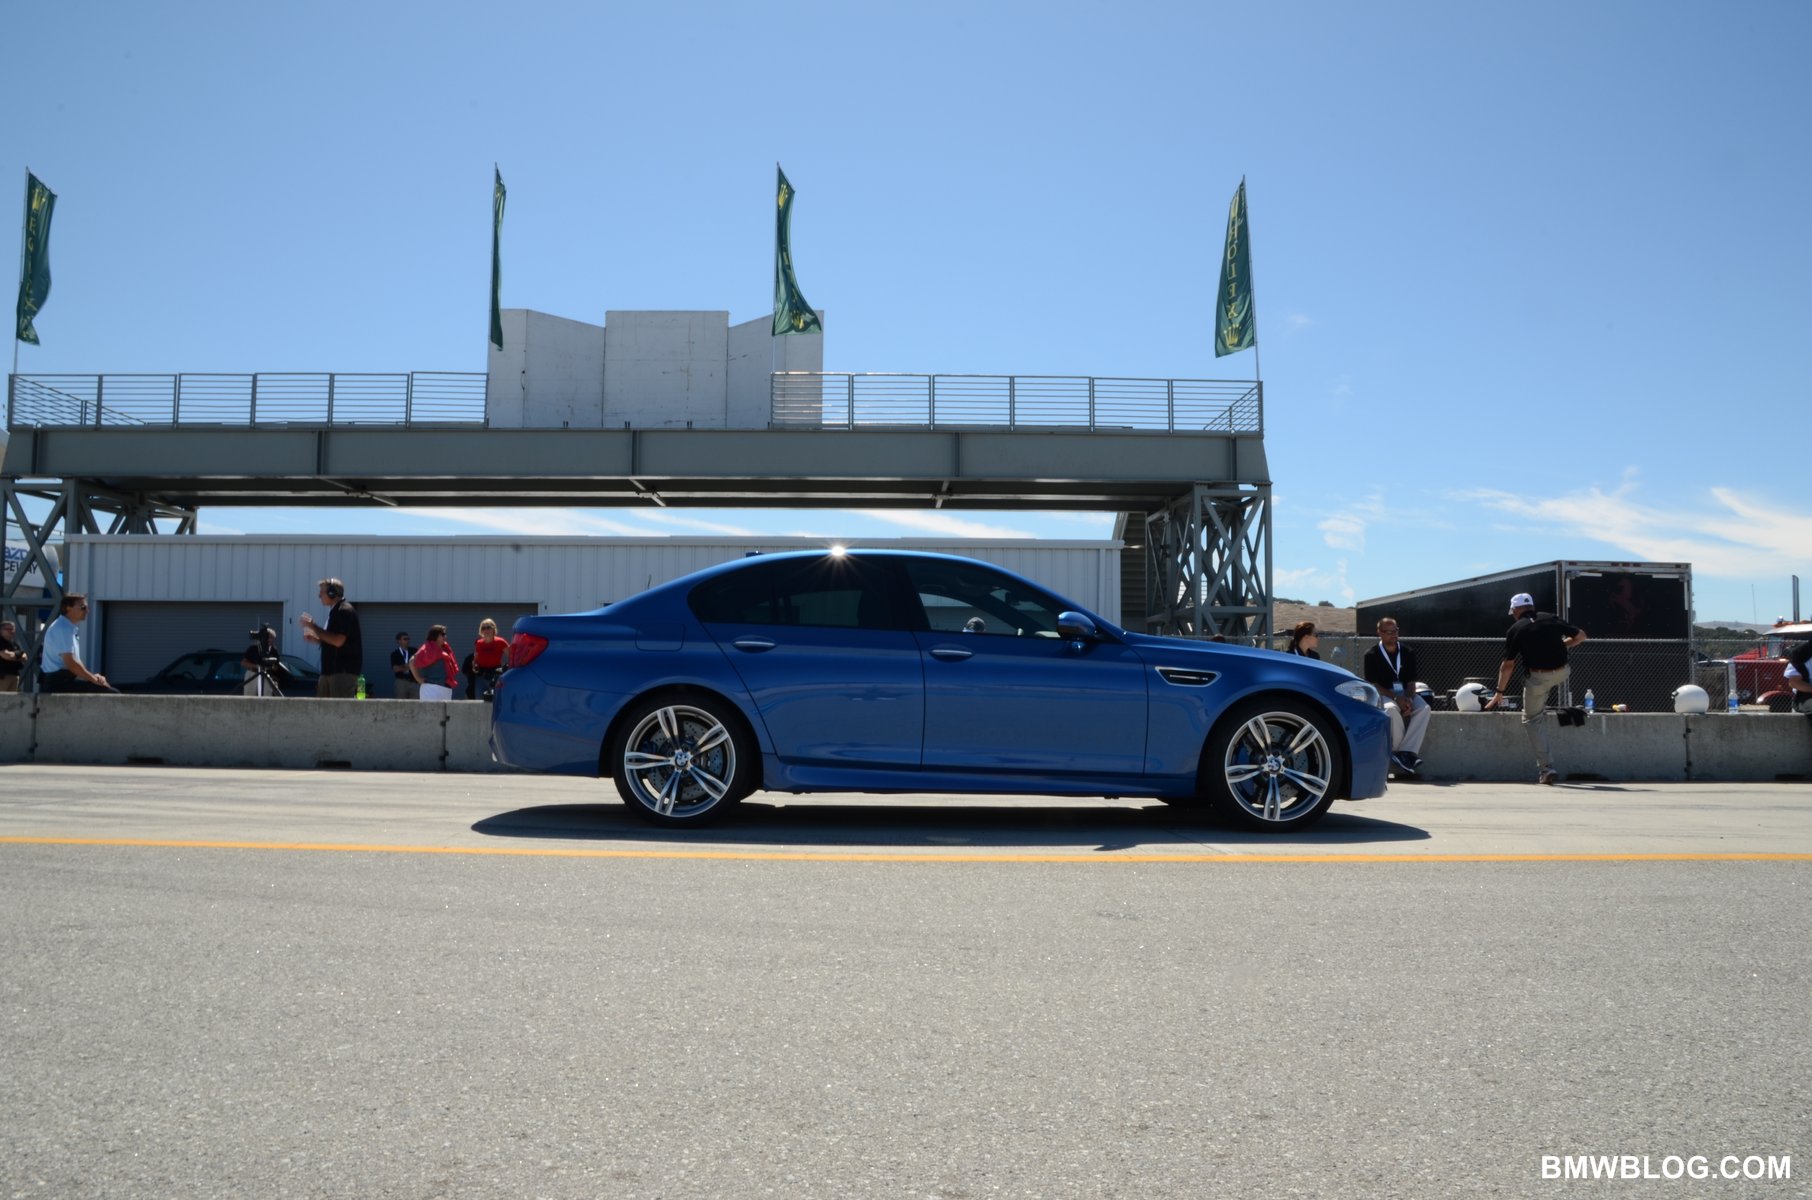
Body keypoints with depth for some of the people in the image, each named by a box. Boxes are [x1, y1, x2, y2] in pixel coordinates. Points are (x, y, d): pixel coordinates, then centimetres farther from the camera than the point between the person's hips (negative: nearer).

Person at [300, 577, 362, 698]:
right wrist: (315, 638, 14)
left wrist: (314, 627, -15)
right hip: (330, 670, 10)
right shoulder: (335, 611, 20)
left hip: (344, 671, -10)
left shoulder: (345, 611, -12)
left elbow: (338, 641, -22)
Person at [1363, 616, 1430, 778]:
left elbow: (1411, 681, 6)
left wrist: (1409, 700, -15)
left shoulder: (1408, 652, 10)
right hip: (1382, 695, -4)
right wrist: (1396, 698, -19)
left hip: (1405, 694, 4)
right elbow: (1373, 685, -6)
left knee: (1424, 708, -28)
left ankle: (1405, 753, -30)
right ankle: (1403, 755, -26)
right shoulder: (1372, 655, -1)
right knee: (1392, 709, -38)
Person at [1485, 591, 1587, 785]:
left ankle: (1547, 768, -1)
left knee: (1532, 719, 9)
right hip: (1561, 674, 4)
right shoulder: (1550, 618, 6)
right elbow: (1580, 635, 10)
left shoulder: (1516, 630, -2)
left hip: (1537, 678, -4)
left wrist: (1499, 693, 6)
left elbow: (1508, 665, -2)